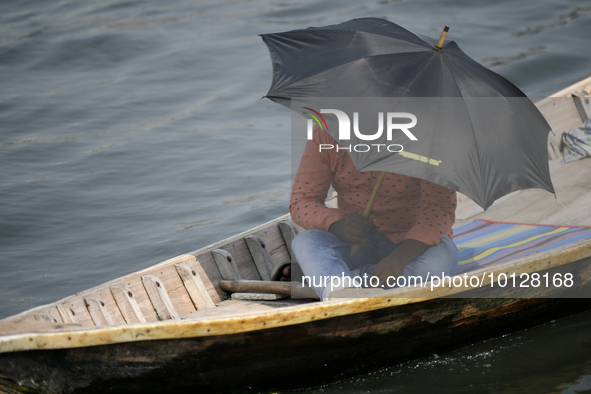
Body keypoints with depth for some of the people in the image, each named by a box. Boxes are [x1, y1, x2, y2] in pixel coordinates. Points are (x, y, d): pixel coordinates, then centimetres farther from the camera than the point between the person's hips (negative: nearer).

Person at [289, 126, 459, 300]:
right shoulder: (325, 135, -11)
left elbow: (441, 207, -26)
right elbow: (302, 203, -9)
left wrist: (400, 257, -42)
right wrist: (340, 226, -32)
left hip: (413, 242, -2)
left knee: (440, 259, -37)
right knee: (305, 243, -30)